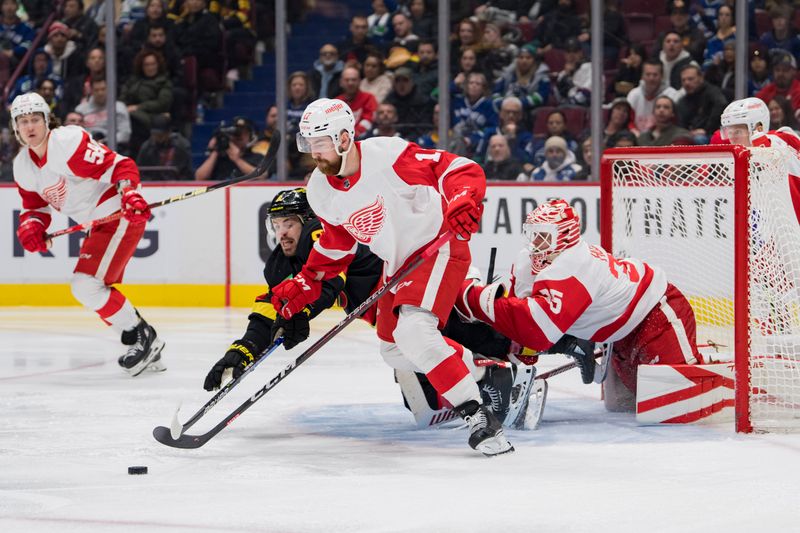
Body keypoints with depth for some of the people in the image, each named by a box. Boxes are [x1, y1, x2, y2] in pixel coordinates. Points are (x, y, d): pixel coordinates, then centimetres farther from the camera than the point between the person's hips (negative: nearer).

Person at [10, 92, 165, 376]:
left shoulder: (69, 141, -20)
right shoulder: (23, 165, 6)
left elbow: (119, 165, -24)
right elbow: (35, 206, 17)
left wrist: (129, 193, -42)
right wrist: (31, 224, -5)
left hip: (121, 215, -10)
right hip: (98, 225, 10)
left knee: (86, 285, -18)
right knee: (100, 294, 14)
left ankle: (142, 337, -6)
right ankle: (149, 352, 24)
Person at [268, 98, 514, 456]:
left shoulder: (389, 155, -25)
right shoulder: (320, 191, -3)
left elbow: (462, 170, -22)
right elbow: (336, 245, 14)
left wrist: (465, 203, -41)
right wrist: (302, 288, 8)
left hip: (439, 245, -9)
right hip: (397, 262, 9)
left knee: (413, 330, -29)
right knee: (395, 352, 13)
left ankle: (478, 416, -26)